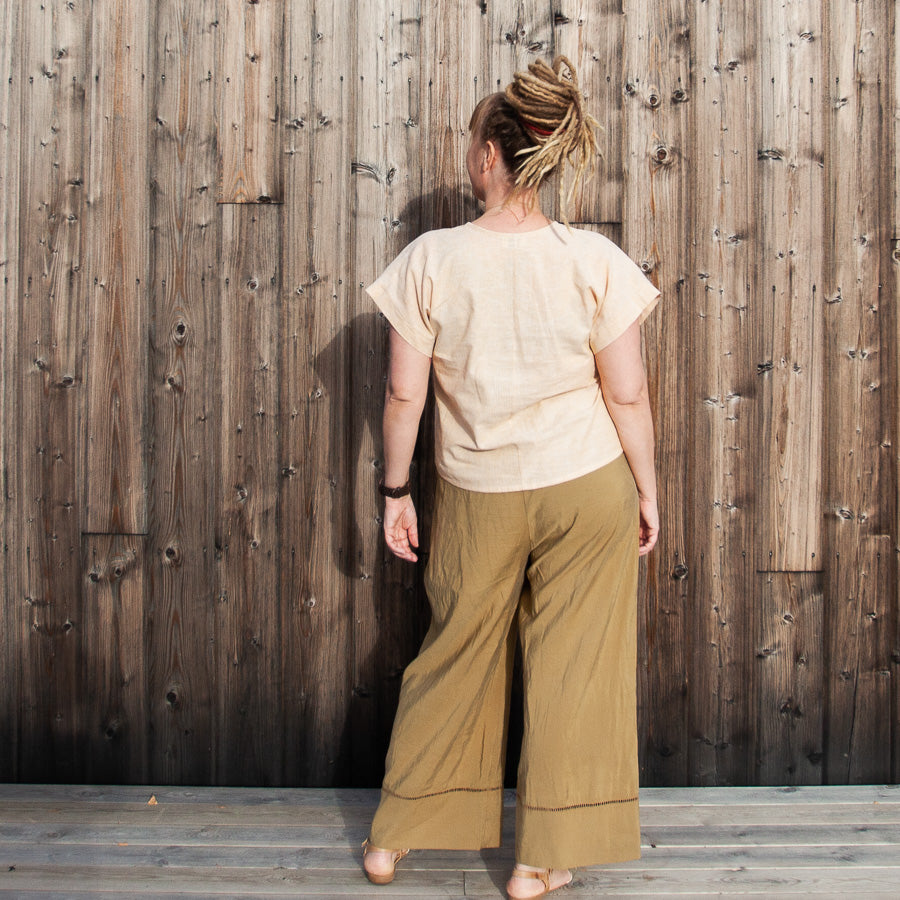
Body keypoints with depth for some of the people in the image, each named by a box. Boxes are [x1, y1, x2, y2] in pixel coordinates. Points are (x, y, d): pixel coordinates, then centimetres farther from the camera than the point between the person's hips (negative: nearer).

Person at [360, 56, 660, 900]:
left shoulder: (430, 260, -12)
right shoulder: (594, 260, -11)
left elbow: (404, 394, -8)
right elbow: (627, 394, -7)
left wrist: (394, 490, 4)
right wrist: (647, 486, 6)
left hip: (476, 496, 1)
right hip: (589, 488, -1)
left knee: (454, 657, 18)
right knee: (571, 666, 12)